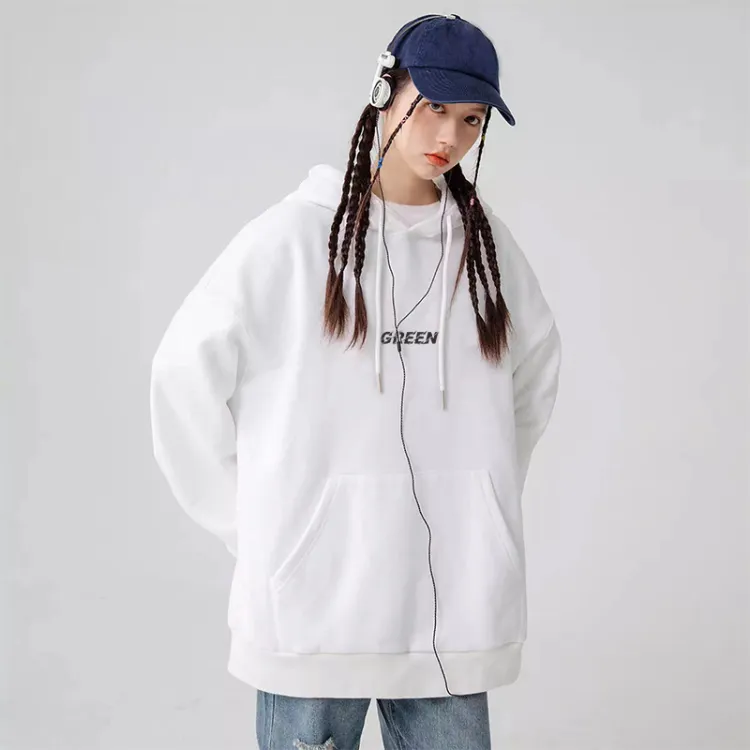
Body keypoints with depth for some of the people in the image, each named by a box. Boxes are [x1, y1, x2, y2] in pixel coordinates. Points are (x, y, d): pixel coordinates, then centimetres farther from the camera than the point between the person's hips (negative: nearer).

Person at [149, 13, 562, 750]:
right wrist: (251, 521, 1)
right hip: (315, 591, -3)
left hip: (454, 598, 4)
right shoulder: (296, 233, -5)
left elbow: (535, 370, 21)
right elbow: (186, 372, -1)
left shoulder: (485, 240, 7)